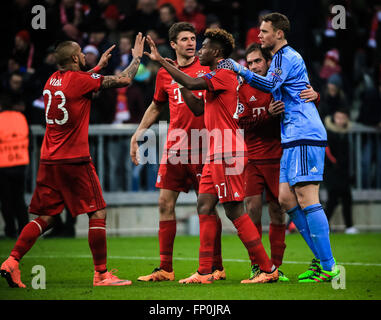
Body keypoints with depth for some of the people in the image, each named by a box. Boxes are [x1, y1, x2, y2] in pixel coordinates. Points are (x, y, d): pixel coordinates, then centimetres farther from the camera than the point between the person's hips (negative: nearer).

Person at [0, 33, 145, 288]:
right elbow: (124, 80, -5)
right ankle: (101, 274, 0)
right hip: (75, 160, -7)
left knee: (45, 217, 10)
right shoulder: (80, 80, -11)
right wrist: (137, 57, 11)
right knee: (98, 213, 1)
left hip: (48, 161, 7)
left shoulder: (54, 79, 11)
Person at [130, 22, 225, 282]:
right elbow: (156, 107, 24)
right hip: (174, 148, 4)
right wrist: (137, 135, 21)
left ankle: (216, 267, 6)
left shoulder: (208, 68, 0)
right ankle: (165, 268, 7)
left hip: (203, 148, -4)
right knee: (165, 203, 1)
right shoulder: (165, 74, 10)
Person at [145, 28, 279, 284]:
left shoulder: (225, 74, -11)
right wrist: (176, 74, 17)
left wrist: (161, 60, -17)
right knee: (205, 205, 7)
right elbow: (199, 108, 21)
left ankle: (268, 269, -6)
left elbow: (192, 83, -24)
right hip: (216, 155, 10)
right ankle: (205, 272, 8)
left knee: (234, 210, -9)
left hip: (228, 153, -10)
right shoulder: (218, 77, 19)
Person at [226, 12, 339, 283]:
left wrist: (240, 70, -18)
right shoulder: (283, 57, 22)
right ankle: (322, 260, 7)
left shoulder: (287, 57, -8)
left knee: (306, 198, -13)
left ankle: (329, 268, -14)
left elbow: (270, 84, -24)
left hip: (305, 137, -10)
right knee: (286, 198, 5)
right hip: (293, 138, 10)